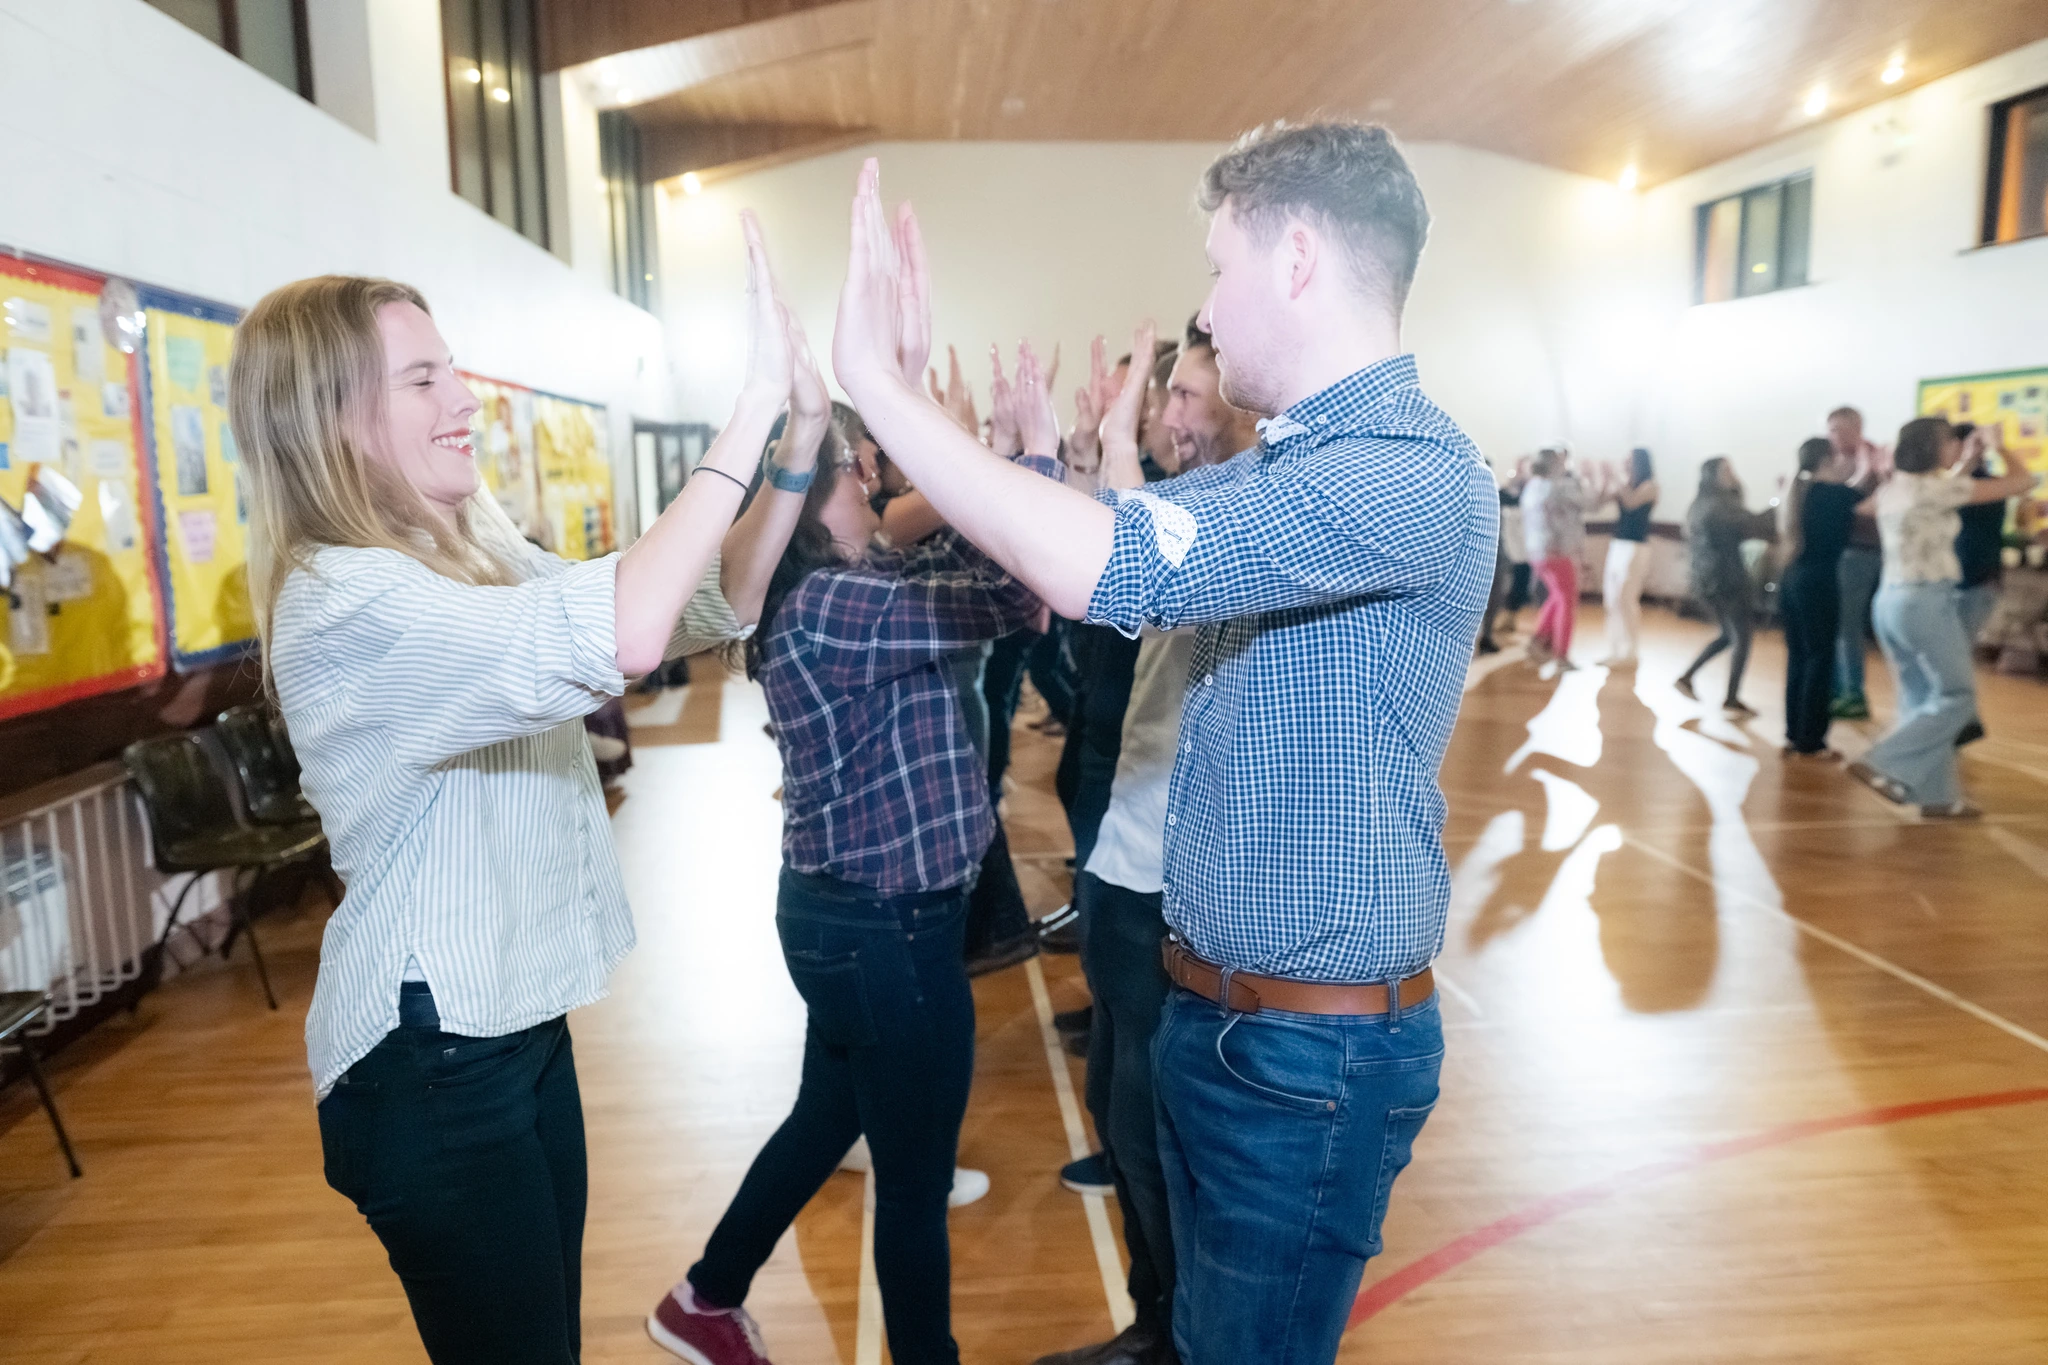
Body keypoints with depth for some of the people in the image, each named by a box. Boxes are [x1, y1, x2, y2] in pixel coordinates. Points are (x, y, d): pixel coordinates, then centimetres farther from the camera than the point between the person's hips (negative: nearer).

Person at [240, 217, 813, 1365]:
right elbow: (617, 639, -37)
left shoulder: (478, 559, 6)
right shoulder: (340, 599, -21)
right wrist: (756, 401, -32)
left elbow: (709, 605, 4)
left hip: (516, 1017, 8)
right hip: (431, 1053, -8)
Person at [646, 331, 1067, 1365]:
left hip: (851, 911, 11)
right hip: (886, 926, -11)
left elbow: (944, 557, 11)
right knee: (915, 1177, 8)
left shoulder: (819, 596, 6)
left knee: (827, 1120, 27)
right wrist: (1040, 446, -18)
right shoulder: (830, 609, -24)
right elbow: (1009, 593, -28)